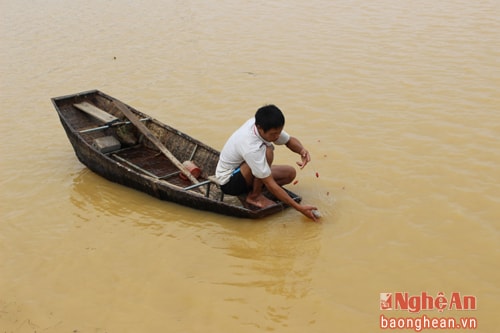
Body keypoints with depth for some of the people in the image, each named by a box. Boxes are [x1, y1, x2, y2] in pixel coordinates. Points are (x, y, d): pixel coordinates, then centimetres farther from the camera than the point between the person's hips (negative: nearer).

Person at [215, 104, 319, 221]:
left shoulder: (262, 124, -14)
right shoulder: (251, 147, -37)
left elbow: (290, 140, 3)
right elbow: (271, 185, -33)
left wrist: (302, 150, -22)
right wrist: (300, 208, -32)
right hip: (228, 181, -8)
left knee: (290, 173, -2)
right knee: (267, 152, -31)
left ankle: (252, 191, 1)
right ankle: (255, 195, -13)